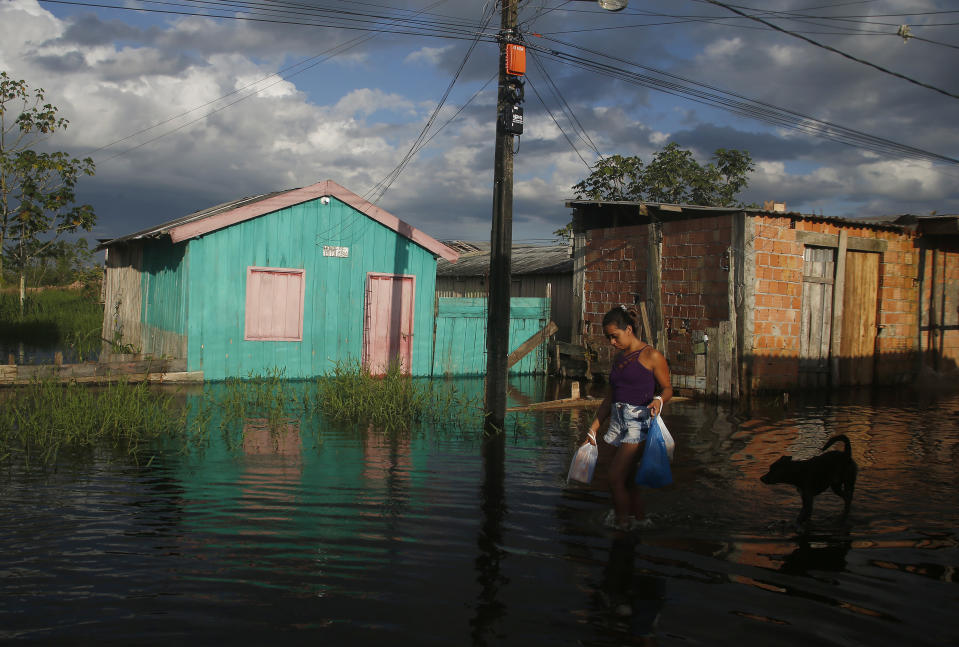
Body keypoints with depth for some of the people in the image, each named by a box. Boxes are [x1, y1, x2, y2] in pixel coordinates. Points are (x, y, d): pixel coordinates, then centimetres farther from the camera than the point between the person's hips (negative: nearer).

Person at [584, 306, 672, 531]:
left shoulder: (651, 356, -5)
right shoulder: (619, 358, 16)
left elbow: (667, 388, 0)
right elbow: (610, 398, 20)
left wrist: (659, 400, -23)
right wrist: (593, 429, 19)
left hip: (639, 422, -7)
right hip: (618, 421, 8)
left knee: (615, 478, -10)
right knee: (626, 479, 10)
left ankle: (622, 523, 4)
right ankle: (640, 520, 22)